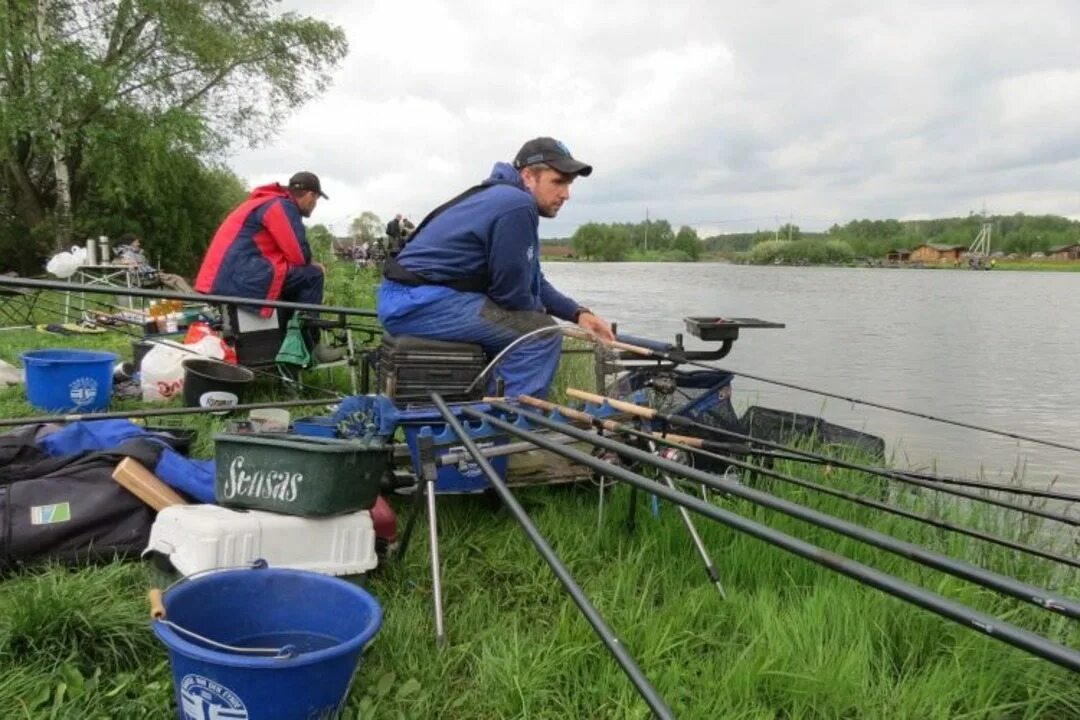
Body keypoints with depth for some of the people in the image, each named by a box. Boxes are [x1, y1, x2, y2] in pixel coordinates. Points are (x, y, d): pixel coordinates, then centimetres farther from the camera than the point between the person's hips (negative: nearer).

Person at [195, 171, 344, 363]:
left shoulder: (268, 202, 24)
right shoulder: (283, 206, -7)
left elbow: (288, 252, 25)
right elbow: (299, 255, -11)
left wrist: (307, 265, 11)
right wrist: (313, 267, 9)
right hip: (240, 279, -10)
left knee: (300, 276, 22)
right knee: (312, 276, -8)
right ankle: (309, 346, -2)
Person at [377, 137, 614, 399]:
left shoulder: (504, 198, 17)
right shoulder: (517, 205, -15)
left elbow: (533, 281, 22)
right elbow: (512, 290, -12)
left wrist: (578, 313, 11)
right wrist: (537, 315, 9)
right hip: (419, 301, -11)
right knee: (541, 333, -13)